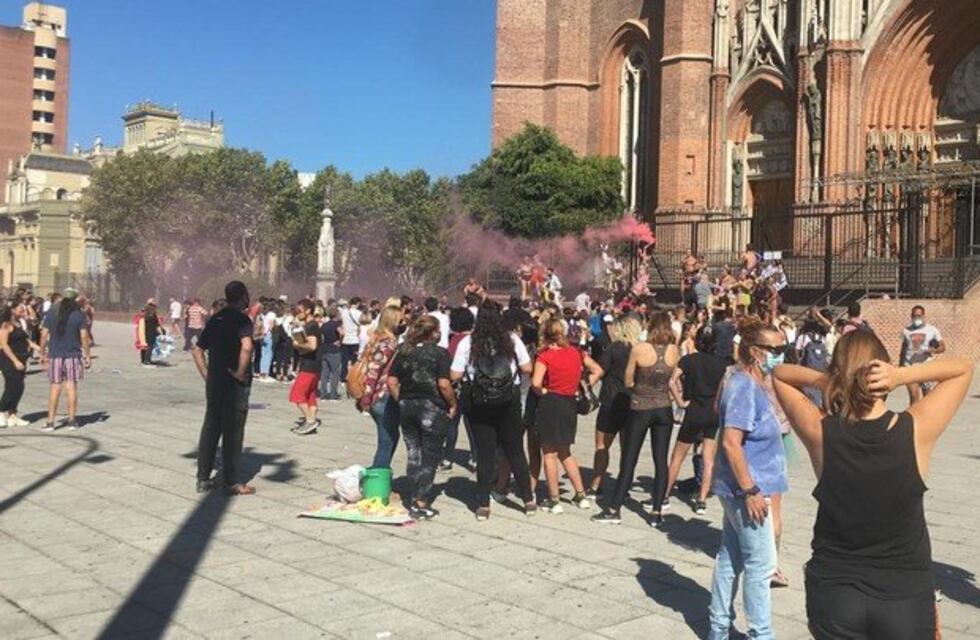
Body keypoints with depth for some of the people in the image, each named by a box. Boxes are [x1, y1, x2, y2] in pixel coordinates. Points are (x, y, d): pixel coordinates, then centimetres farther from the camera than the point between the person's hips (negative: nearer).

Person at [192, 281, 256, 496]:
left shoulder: (215, 319, 11)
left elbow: (197, 351, 15)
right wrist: (241, 372, -19)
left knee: (210, 429, 13)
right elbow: (246, 346, -30)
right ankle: (232, 483, 5)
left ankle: (203, 479, 18)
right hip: (235, 385, -7)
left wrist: (206, 375, 14)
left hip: (213, 383, 7)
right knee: (233, 432, 0)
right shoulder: (242, 319, -11)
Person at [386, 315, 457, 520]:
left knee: (413, 453, 14)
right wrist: (453, 404, -4)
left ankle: (414, 499, 20)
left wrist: (402, 401, 11)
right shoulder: (440, 353, -10)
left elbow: (392, 382, 3)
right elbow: (444, 384, -17)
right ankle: (421, 503, 5)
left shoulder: (403, 351, 6)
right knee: (430, 455, 5)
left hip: (408, 406, 5)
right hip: (432, 408, -5)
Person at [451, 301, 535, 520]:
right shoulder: (512, 340, -3)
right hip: (509, 402, 1)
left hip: (478, 403, -1)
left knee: (485, 453, 6)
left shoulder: (467, 343, -6)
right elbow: (527, 368, -1)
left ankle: (483, 504, 8)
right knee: (516, 450, 12)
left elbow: (455, 375, -6)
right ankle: (528, 499, 18)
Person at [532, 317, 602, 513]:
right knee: (565, 453, 19)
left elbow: (536, 382, -25)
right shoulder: (576, 352, 4)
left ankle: (554, 501, 8)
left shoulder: (545, 356, -12)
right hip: (570, 404, 6)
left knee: (550, 454, 5)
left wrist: (542, 392, -6)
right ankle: (581, 495, 18)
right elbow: (597, 371, 11)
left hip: (550, 404, -5)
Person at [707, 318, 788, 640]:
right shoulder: (744, 387, -20)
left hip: (738, 489, 10)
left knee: (730, 557, 16)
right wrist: (751, 491, -23)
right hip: (746, 490, -10)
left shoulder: (750, 384, 11)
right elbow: (731, 443, -26)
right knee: (761, 564, 1)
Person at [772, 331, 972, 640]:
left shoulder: (819, 432, -15)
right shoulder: (917, 430, -16)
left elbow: (779, 374, 3)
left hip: (832, 594, 1)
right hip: (905, 596, -1)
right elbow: (964, 367, -1)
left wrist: (821, 380, -15)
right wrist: (903, 376, -17)